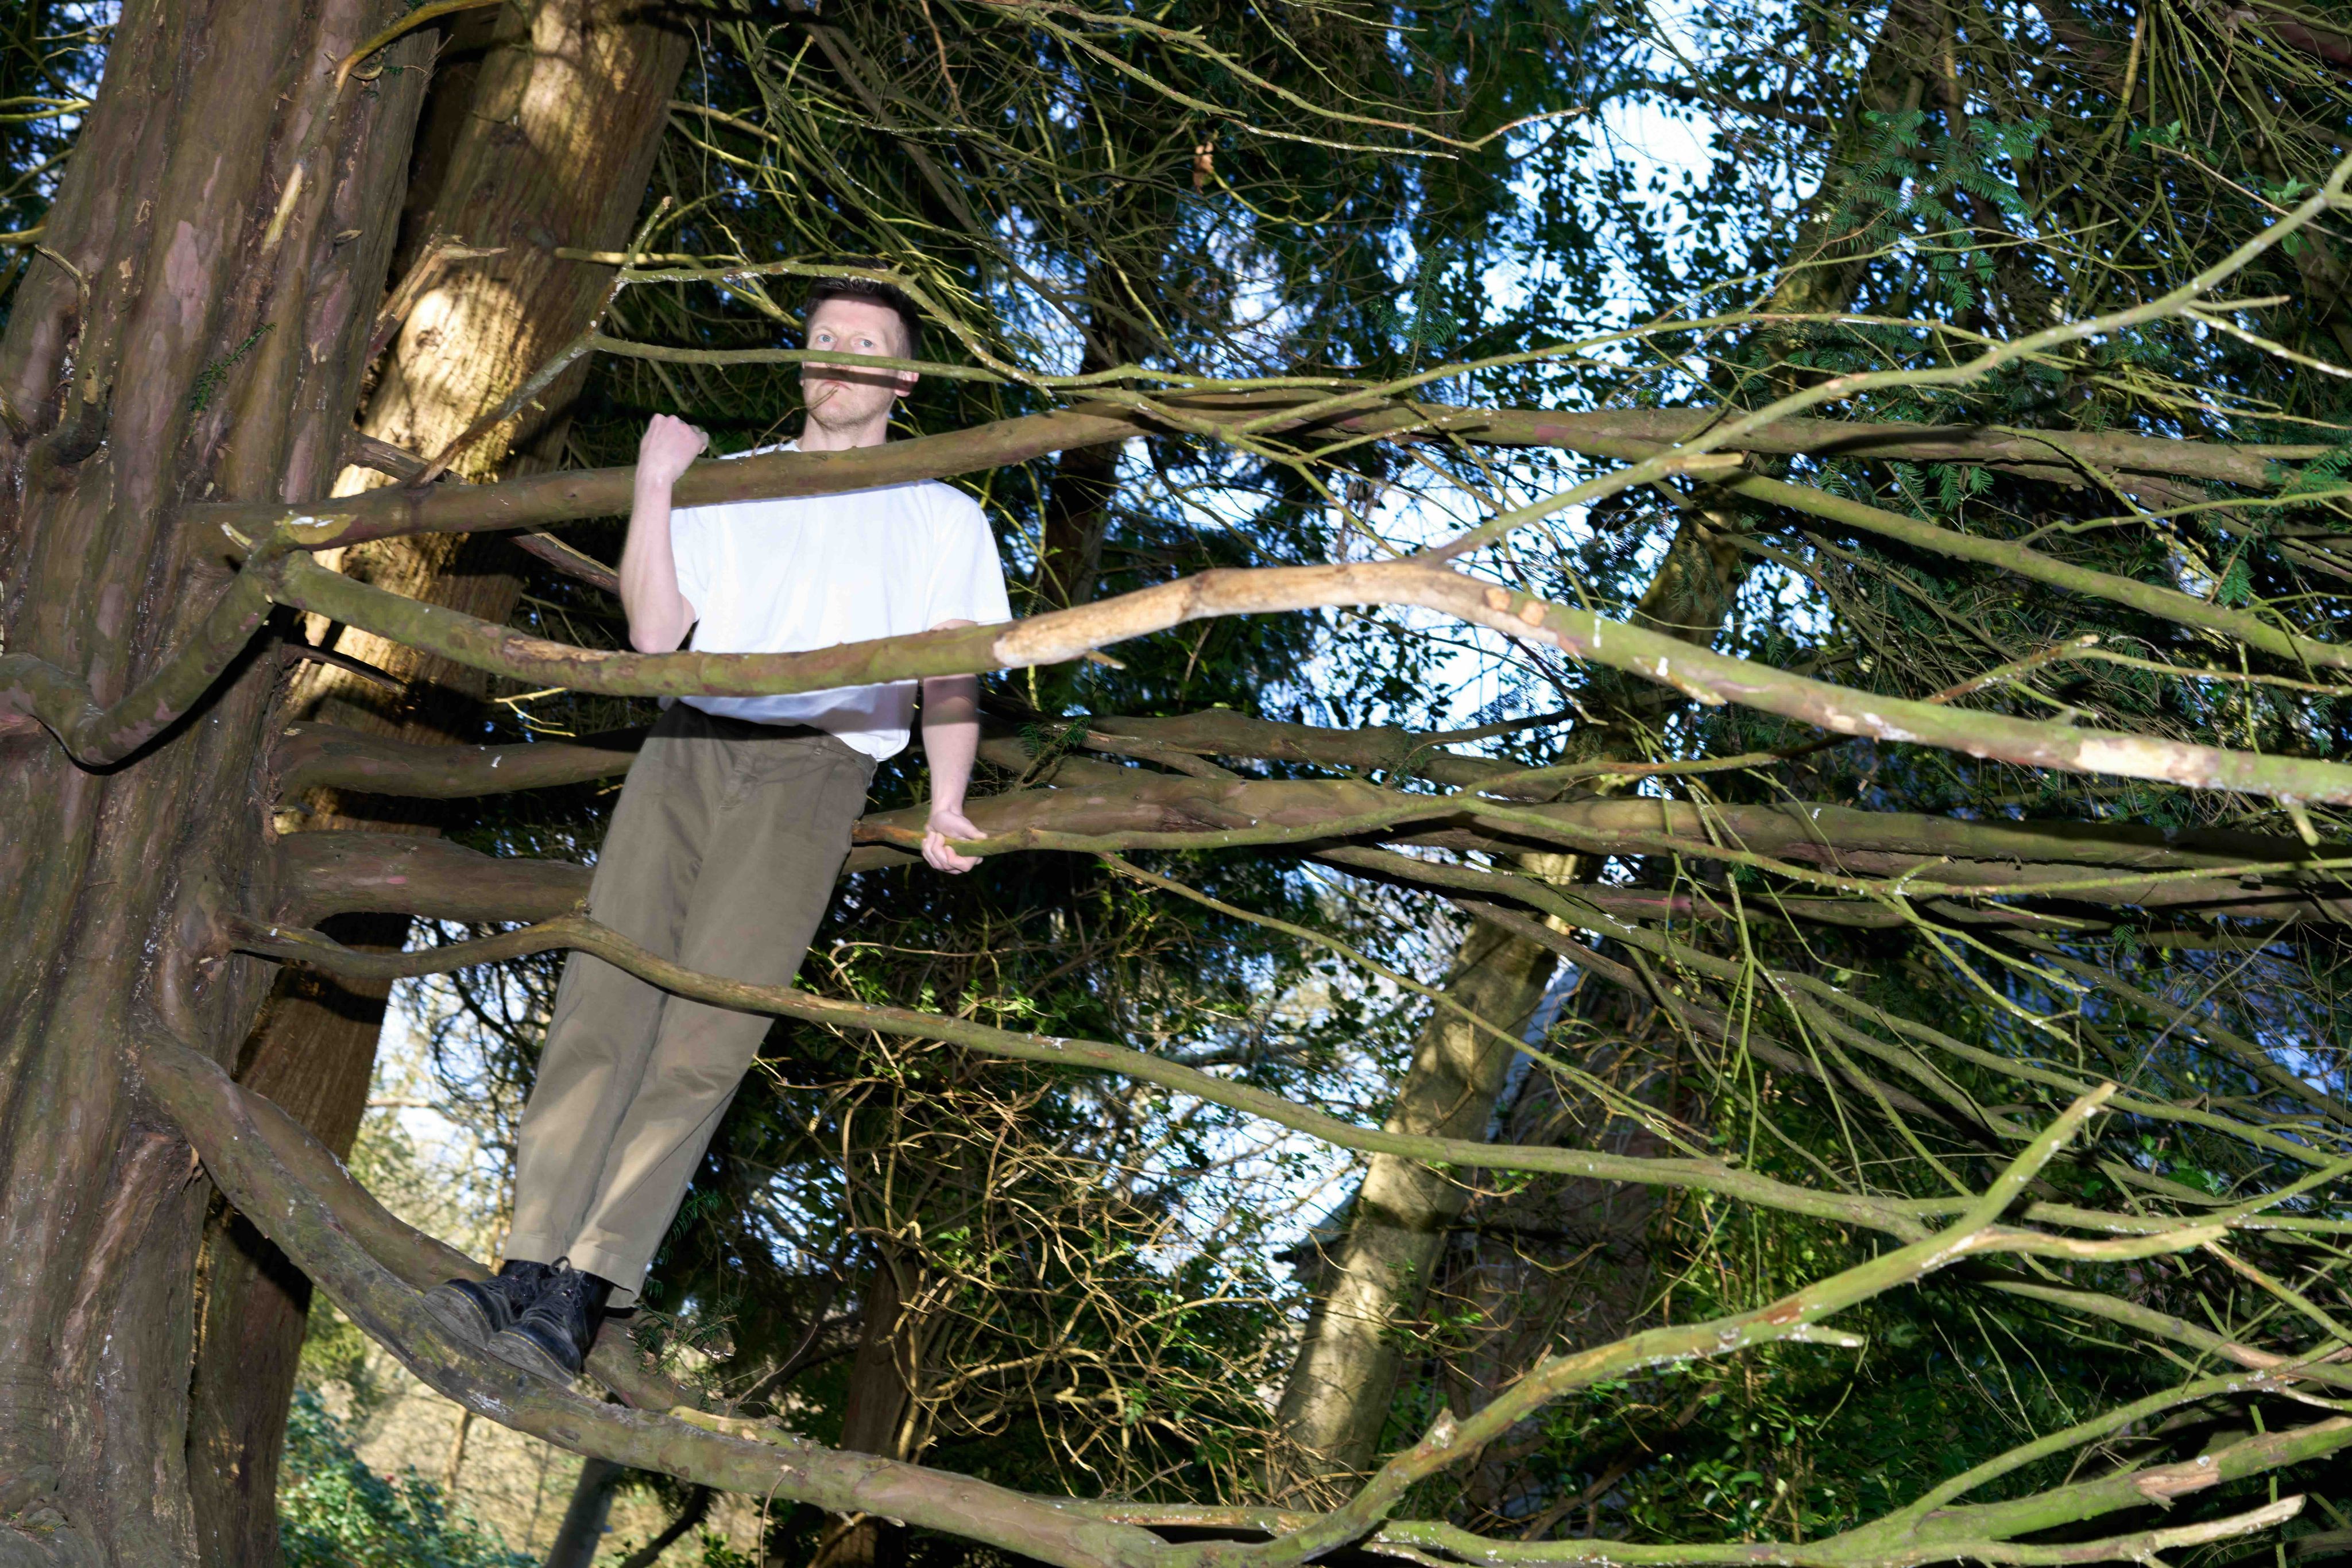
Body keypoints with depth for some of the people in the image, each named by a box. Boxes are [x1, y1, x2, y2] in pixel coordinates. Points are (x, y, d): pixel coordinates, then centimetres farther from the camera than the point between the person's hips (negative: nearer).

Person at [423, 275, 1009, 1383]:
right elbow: (654, 632, 13)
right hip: (689, 747, 3)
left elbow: (952, 675, 14)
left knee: (706, 1032, -18)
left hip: (816, 769, -2)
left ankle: (580, 1300, -24)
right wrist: (653, 490, 4)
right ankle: (527, 1273, -19)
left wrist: (946, 803, 1)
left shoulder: (943, 519, 22)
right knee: (605, 1000, -14)